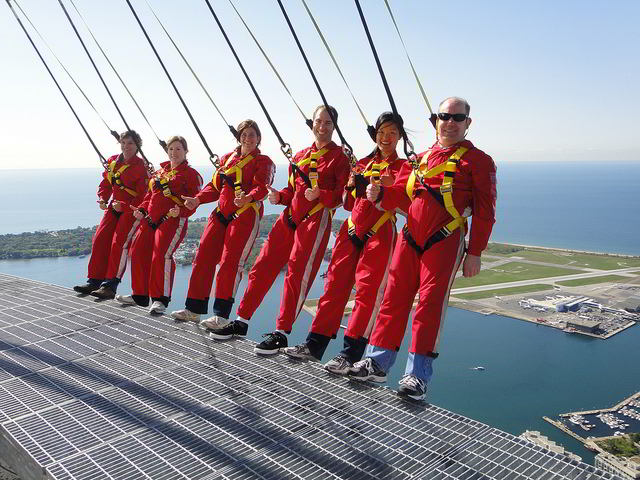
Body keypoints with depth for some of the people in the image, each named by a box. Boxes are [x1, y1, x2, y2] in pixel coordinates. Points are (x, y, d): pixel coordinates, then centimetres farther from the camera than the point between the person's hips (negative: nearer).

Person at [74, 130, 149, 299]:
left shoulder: (141, 166, -13)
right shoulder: (112, 161, 8)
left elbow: (143, 196, -16)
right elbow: (105, 184, 18)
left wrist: (123, 206, -22)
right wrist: (102, 199, 0)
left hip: (133, 209, -7)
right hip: (114, 206, 7)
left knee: (119, 243, -16)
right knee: (99, 240, 0)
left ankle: (110, 286, -13)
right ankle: (95, 281, 10)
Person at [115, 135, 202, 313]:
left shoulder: (191, 174, 0)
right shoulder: (159, 172, 22)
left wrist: (180, 211, -26)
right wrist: (141, 210, 10)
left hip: (173, 220, -8)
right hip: (150, 219, 8)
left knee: (161, 255, -20)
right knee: (138, 252, 7)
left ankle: (160, 299, -9)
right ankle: (140, 295, 21)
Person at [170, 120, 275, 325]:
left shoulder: (263, 161, 3)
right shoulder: (227, 158, 21)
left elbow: (261, 187, -15)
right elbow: (215, 186, 19)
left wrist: (248, 198, -36)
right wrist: (198, 199, 3)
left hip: (246, 215, -6)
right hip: (221, 213, 6)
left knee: (230, 262, -13)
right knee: (203, 257, 3)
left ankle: (222, 315, -8)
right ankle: (194, 309, 14)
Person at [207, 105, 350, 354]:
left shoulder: (339, 156, 0)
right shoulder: (301, 155, 18)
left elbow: (342, 195, -7)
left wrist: (319, 195, -24)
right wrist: (279, 196, 0)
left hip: (316, 220, -6)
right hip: (289, 216, 6)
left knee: (296, 274, -9)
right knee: (262, 266, 5)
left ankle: (281, 333, 2)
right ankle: (241, 321, 16)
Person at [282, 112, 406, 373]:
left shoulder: (402, 166, 6)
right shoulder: (363, 163, 18)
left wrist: (389, 187, -22)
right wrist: (351, 186, -2)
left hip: (380, 233, -5)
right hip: (351, 229, 5)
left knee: (367, 289, -10)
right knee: (335, 284, 3)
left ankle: (350, 354, -7)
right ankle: (314, 345, 10)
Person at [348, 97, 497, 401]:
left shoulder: (477, 160, 3)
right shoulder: (420, 158, 19)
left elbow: (484, 212, -2)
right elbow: (400, 195, 17)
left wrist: (475, 253, -8)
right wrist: (378, 194, -5)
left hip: (444, 242, -5)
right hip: (410, 239, 5)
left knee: (431, 302, -6)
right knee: (395, 298, 5)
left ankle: (418, 376, 2)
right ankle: (377, 363, 14)